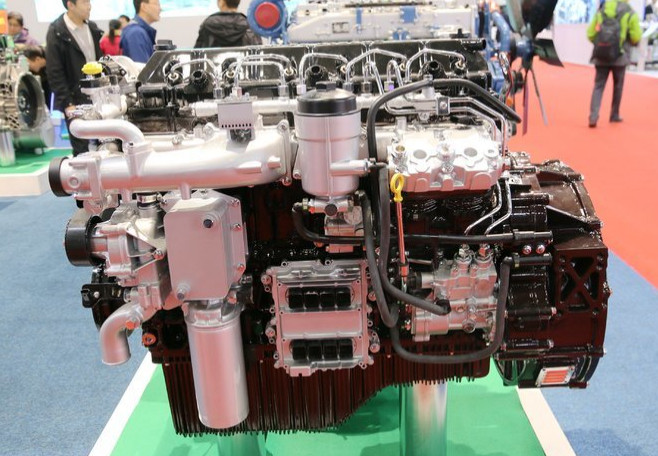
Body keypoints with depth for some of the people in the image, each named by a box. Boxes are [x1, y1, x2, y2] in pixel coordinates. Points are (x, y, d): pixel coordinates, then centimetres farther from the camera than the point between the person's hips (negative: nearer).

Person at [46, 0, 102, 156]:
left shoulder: (92, 28, 8)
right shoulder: (57, 33, -11)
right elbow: (54, 74, -12)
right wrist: (67, 103, -16)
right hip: (76, 99, -6)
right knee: (81, 150, 2)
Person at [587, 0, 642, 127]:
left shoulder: (601, 11, 4)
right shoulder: (630, 13, -4)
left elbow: (590, 34, 4)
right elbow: (636, 38, -6)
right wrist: (625, 42, 15)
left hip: (601, 56, 2)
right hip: (620, 56, -2)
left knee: (598, 86, 1)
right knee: (617, 86, 13)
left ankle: (593, 116, -16)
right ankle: (614, 115, 22)